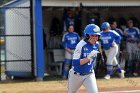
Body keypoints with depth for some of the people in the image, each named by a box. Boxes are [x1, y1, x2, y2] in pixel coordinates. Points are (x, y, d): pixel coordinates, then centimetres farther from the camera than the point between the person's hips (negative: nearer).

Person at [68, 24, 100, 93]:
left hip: (89, 75, 4)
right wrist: (88, 58, -35)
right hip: (77, 75, -4)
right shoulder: (81, 45, -23)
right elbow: (75, 63, -31)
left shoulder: (96, 45, -3)